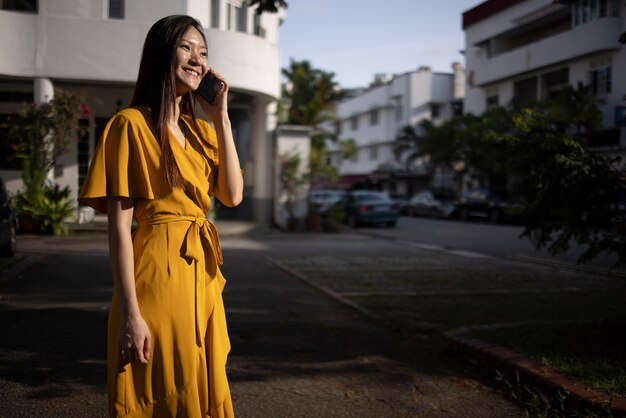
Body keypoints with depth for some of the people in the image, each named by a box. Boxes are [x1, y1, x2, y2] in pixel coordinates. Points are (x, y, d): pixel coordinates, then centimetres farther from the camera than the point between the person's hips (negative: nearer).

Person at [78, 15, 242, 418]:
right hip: (159, 272, -7)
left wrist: (222, 119, -2)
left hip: (202, 273, 7)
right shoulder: (132, 123, -7)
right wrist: (129, 313, -18)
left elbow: (233, 195, 1)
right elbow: (119, 224, -12)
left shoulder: (201, 130, 14)